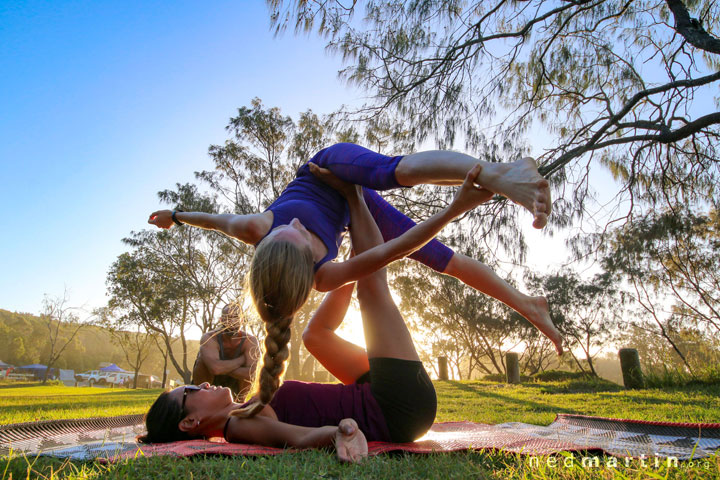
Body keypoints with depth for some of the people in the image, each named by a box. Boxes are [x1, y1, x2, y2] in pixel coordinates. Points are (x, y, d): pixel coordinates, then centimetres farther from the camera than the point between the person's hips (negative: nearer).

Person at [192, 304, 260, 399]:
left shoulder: (250, 341, -27)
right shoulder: (208, 338, -30)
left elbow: (250, 374, -39)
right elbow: (215, 368, -48)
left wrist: (223, 368, -36)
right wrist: (242, 359, -35)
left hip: (234, 383, 1)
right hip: (209, 382, -1)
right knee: (203, 357, -29)